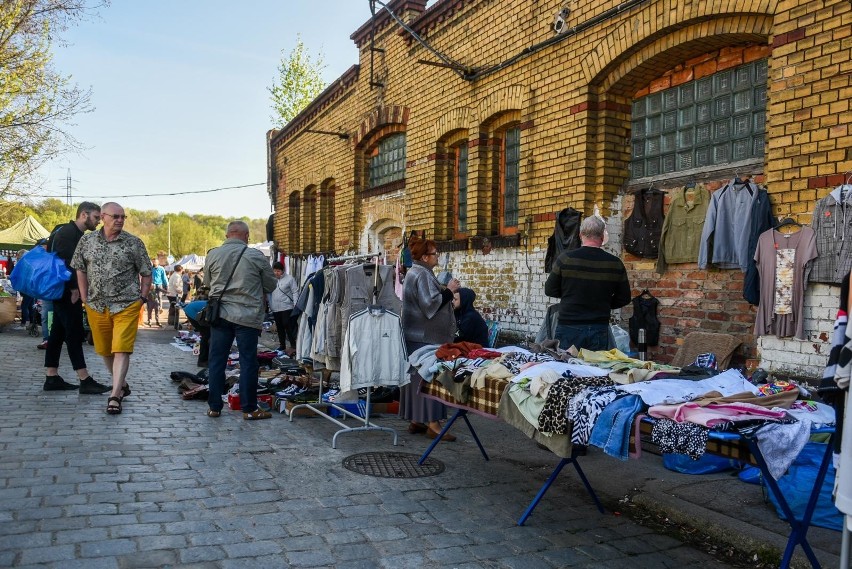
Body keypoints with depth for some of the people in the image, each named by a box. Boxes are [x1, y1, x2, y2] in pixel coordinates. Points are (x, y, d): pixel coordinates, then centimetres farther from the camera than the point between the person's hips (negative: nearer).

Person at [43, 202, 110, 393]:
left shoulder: (76, 234, 18)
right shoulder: (67, 232, -13)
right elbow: (64, 262, -21)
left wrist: (75, 288, 15)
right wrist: (74, 288, -21)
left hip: (65, 292, 10)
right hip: (66, 292, -10)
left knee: (58, 332, 11)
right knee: (74, 333, -9)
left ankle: (52, 377, 16)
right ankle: (85, 381, -8)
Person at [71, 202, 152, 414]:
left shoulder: (134, 243, -3)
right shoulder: (87, 241, 4)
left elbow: (146, 273, 3)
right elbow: (80, 270, 12)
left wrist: (142, 298, -4)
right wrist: (85, 299, 6)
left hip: (126, 306, -3)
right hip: (96, 306, 4)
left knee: (121, 350, -10)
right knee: (104, 350, 13)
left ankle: (115, 396, -9)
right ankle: (122, 385, 31)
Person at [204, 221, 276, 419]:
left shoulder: (213, 255, 2)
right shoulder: (256, 256, -5)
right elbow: (271, 285, 5)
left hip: (220, 314, 3)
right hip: (248, 316, -3)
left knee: (216, 361, 10)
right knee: (248, 362, 4)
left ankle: (214, 407, 16)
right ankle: (249, 409, 9)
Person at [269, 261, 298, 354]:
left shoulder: (289, 278, -4)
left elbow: (295, 292, -5)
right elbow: (269, 293, 17)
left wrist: (295, 306, -12)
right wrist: (270, 306, 14)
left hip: (287, 308, -5)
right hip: (275, 309, 5)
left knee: (289, 327, -8)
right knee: (279, 328, 13)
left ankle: (293, 346, -3)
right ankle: (282, 346, 24)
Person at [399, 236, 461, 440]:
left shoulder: (414, 273, 17)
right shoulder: (423, 275, -16)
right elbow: (430, 304, -23)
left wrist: (445, 292, 16)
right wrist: (449, 290, -14)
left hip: (414, 334, 11)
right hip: (427, 336, -11)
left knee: (417, 376, 12)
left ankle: (415, 420, 17)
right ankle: (432, 423, -4)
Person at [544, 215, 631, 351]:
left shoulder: (565, 258, -8)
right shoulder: (615, 263, -3)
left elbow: (550, 290, 1)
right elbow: (624, 298, 6)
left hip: (569, 327, -1)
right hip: (599, 329, 2)